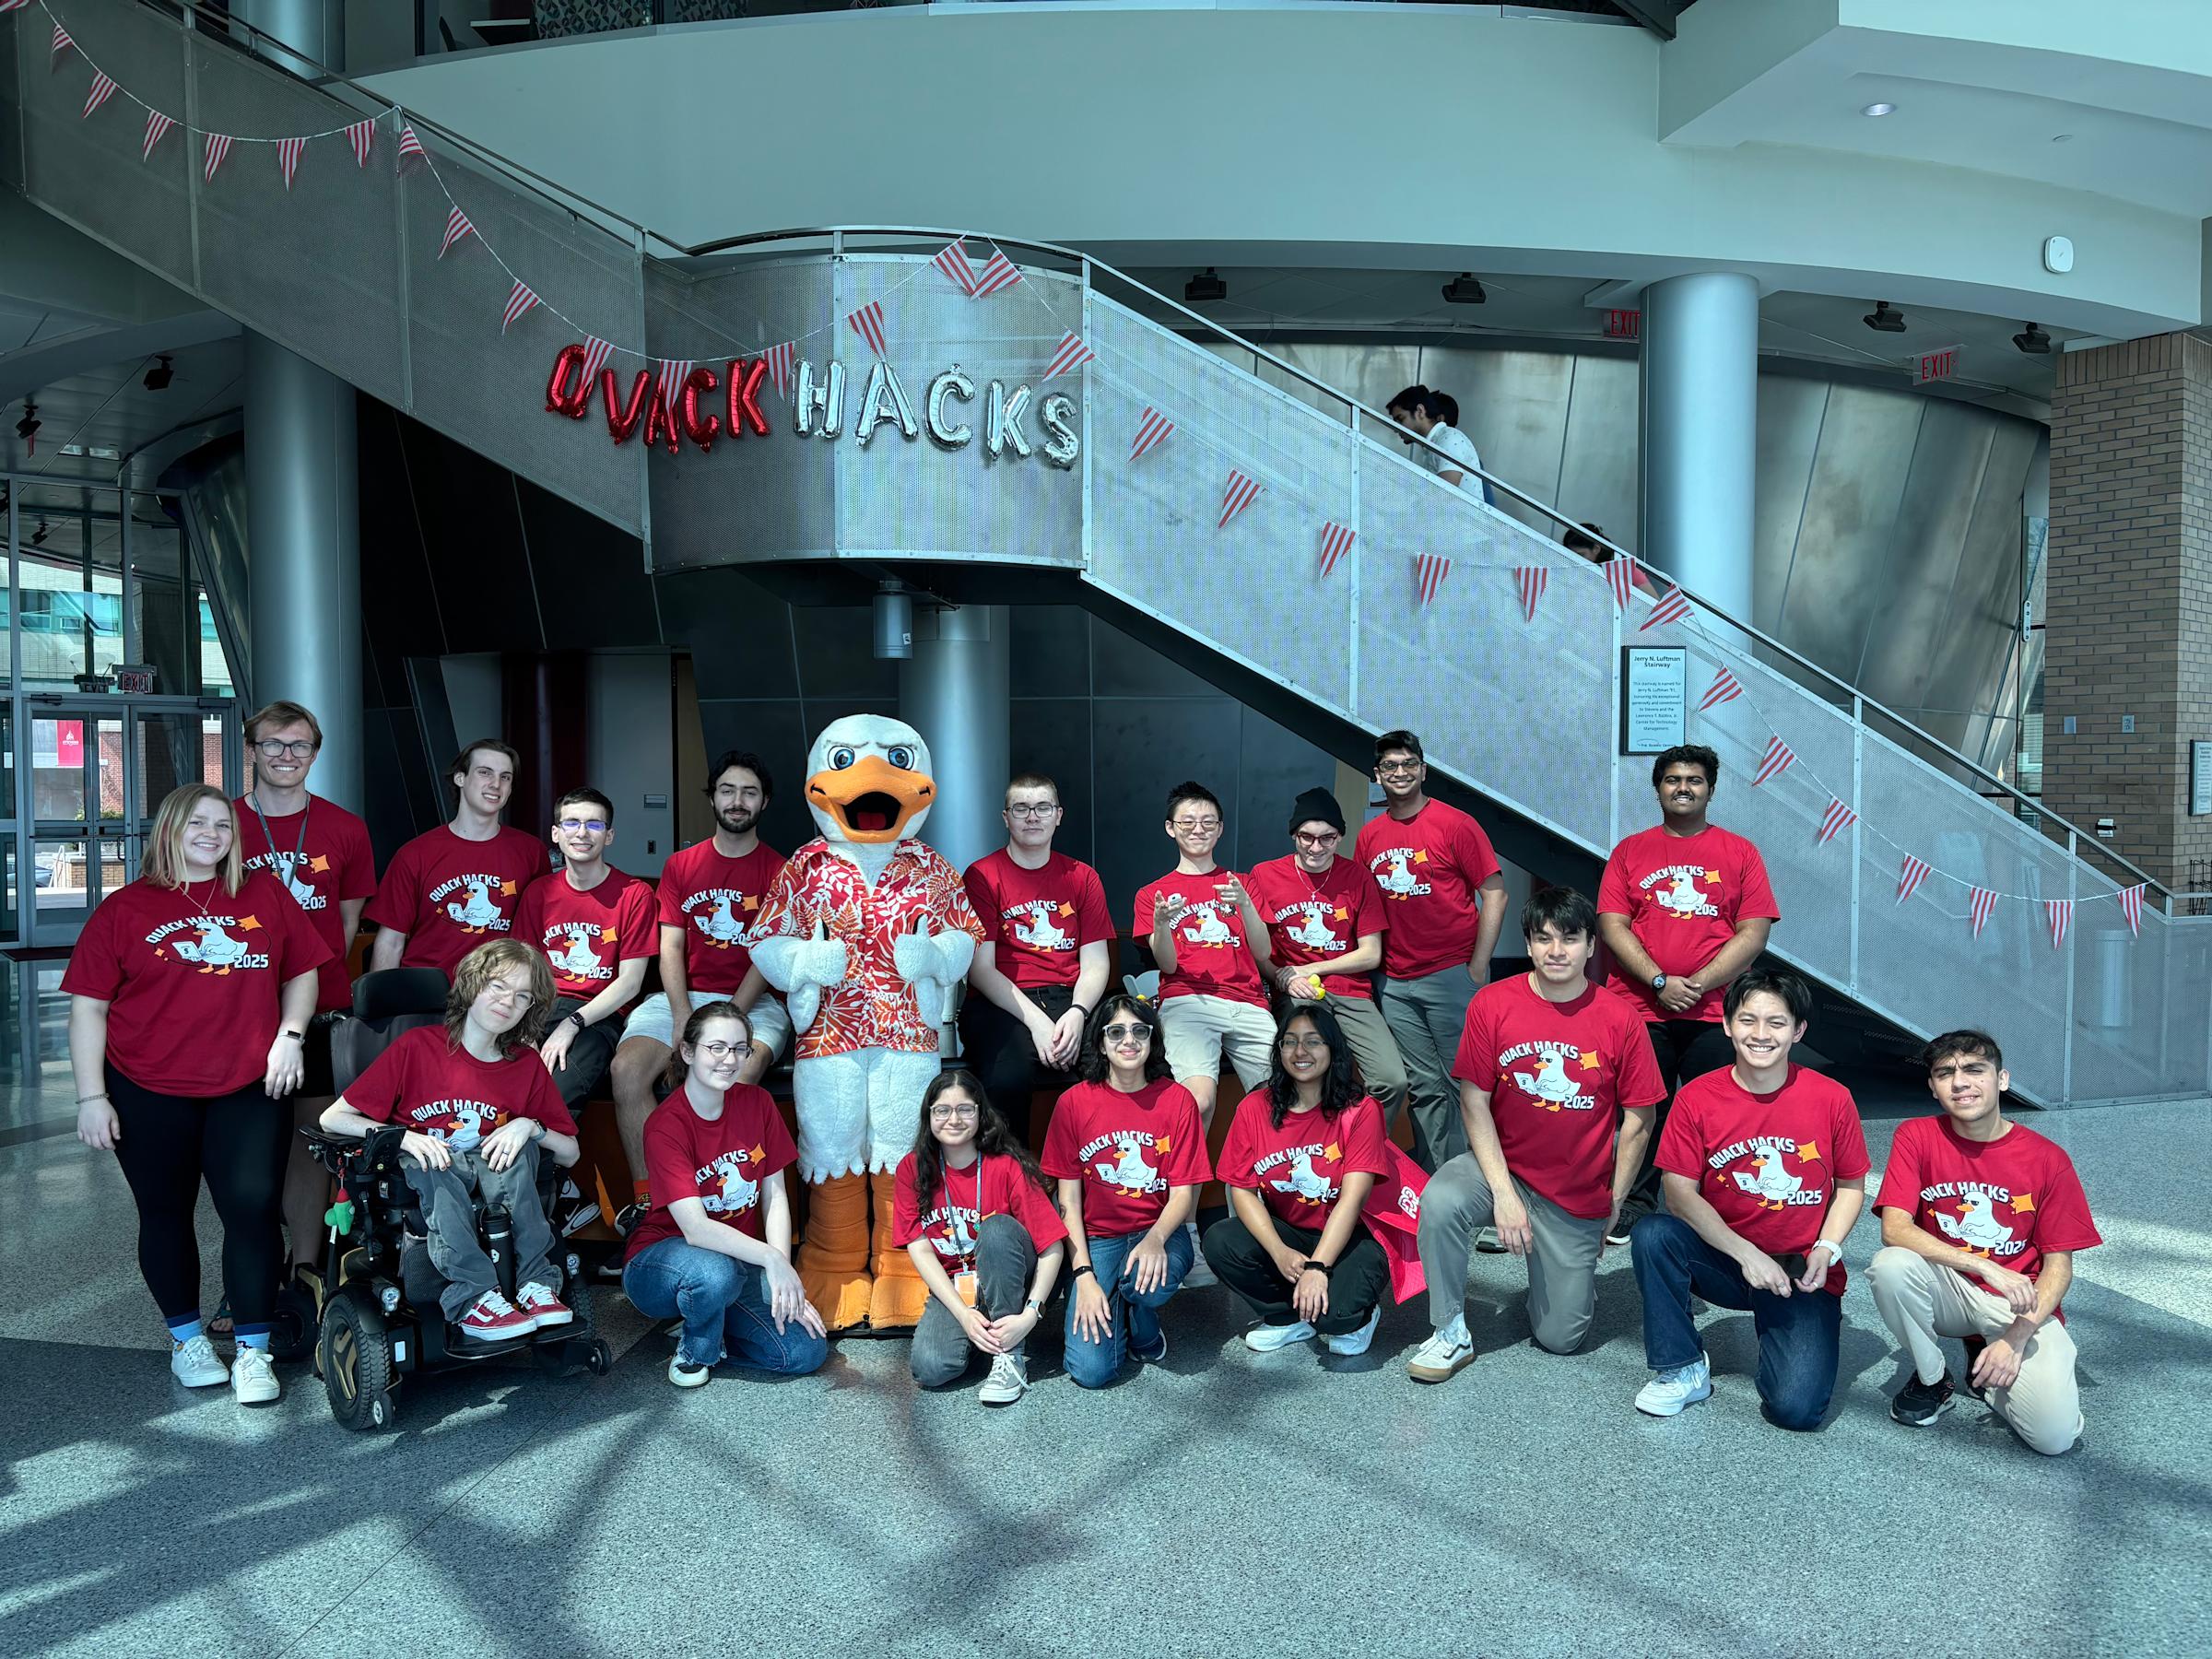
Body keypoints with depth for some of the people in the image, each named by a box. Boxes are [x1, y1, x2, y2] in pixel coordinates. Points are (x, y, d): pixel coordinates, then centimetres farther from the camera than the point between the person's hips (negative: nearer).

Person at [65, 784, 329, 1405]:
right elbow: (88, 1008, 1)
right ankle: (187, 1336, 29)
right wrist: (91, 1097, -5)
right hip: (148, 1096, 0)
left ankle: (252, 1350, 5)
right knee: (166, 1215, 11)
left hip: (249, 1089, 0)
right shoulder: (124, 909, 2)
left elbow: (302, 973, 14)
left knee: (253, 1208, -6)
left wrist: (291, 1034, -2)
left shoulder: (265, 895, 8)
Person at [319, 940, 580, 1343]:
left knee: (519, 1148, -26)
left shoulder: (526, 1067, 4)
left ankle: (535, 1284, -32)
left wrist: (531, 1127, -18)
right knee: (429, 1164, -34)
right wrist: (403, 1137, -24)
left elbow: (570, 1154, 3)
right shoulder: (416, 1046, -5)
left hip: (492, 1178, 2)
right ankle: (473, 1297, -43)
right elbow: (332, 1118, -7)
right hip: (419, 1184, -2)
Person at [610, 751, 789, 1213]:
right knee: (628, 1068, -25)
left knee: (741, 1073, -35)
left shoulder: (779, 871, 5)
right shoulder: (680, 866, 14)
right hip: (683, 996, 3)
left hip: (753, 1002, -3)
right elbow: (670, 947, 6)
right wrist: (684, 1019, -11)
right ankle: (647, 1199, -16)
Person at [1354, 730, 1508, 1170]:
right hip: (1395, 984, 4)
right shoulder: (1369, 836, 9)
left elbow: (1495, 893, -5)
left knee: (1466, 1084, 1)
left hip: (1451, 975, -4)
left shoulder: (1455, 824, -5)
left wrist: (1478, 968, -9)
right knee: (1424, 1089, 9)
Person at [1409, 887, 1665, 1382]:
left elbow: (1637, 1122, -3)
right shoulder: (1492, 1005, -11)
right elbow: (1474, 1102, -9)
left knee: (1560, 1337, 4)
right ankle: (1451, 1333, -12)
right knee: (1441, 1201, -33)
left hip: (1579, 1196, 0)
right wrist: (1503, 1193, -17)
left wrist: (1614, 1207, -2)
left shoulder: (1621, 1023, -12)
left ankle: (1576, 1268, 39)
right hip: (1501, 1164, 0)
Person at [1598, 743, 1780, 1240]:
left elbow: (1754, 933, 0)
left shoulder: (1739, 853, 8)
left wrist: (1700, 983, -11)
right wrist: (1660, 982, -11)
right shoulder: (1630, 852, 9)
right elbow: (1611, 925, 0)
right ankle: (1636, 1205, 19)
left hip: (1714, 1015, 0)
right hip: (1640, 1010, 1)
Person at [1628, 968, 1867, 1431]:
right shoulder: (1696, 1098, -8)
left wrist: (1826, 1251, -11)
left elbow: (1851, 1185, 4)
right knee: (1652, 1233, -31)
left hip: (1801, 1274, -1)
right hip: (1723, 1261, 1)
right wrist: (1747, 1254, -19)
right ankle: (1681, 1370, -11)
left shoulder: (1831, 1098, -7)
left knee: (1796, 1408, -19)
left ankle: (1806, 1330, 17)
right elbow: (1681, 1193, -10)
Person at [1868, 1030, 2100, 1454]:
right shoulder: (1917, 1137, -8)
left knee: (2054, 1435, -23)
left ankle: (1987, 1362, 13)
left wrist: (2017, 1336, -17)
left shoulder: (2048, 1158, -8)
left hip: (2020, 1303, 0)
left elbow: (2059, 1264, -4)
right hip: (1947, 1290, 1)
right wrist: (1987, 1267, -30)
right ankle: (1931, 1379, -4)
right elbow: (1894, 1228, -18)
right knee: (1891, 1265, -34)